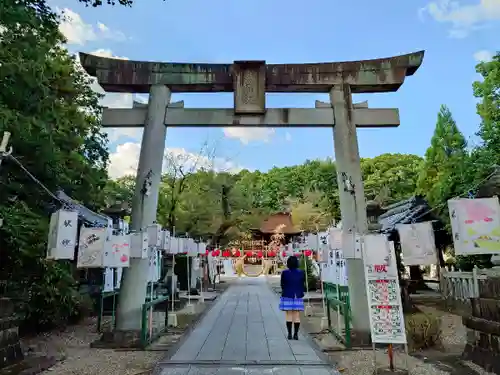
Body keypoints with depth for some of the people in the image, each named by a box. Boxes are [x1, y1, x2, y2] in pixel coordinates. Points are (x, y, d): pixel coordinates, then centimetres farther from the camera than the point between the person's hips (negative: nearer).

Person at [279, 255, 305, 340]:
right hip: (298, 297, 2)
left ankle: (290, 334, 7)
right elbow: (303, 284, 4)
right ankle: (296, 334, 8)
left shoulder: (284, 273, -9)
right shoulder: (301, 273, -4)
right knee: (297, 316, 7)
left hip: (287, 296, -1)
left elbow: (282, 285, -1)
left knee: (289, 316, 6)